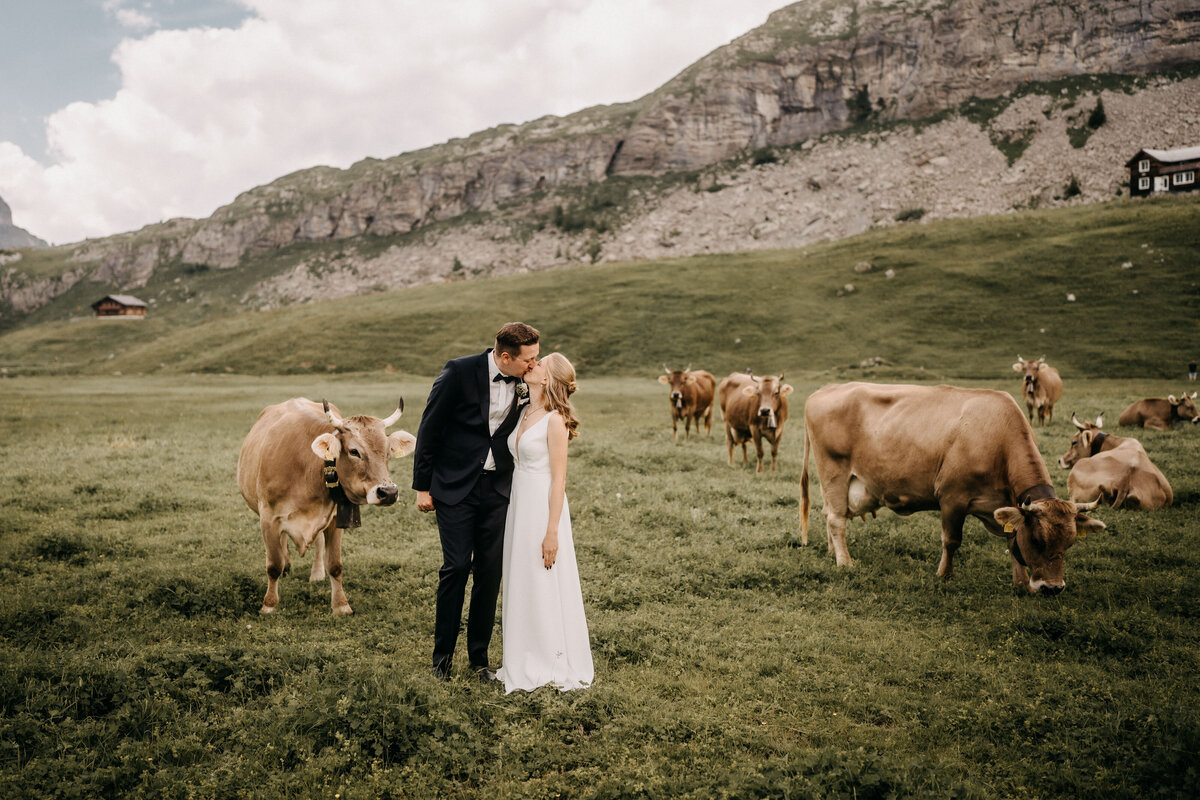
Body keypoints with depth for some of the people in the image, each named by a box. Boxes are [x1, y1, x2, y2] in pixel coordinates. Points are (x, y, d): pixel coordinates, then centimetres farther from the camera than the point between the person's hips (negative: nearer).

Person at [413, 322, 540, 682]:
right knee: (457, 566, -5)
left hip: (497, 490, 4)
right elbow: (429, 429, -6)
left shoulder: (521, 382, 1)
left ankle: (479, 656, 18)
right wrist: (422, 487, -4)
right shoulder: (459, 372, -13)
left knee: (491, 571, 4)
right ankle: (442, 656, 11)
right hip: (455, 487, -4)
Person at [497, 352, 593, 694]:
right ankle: (529, 662, 24)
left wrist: (552, 531, -18)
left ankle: (555, 665, 13)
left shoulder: (554, 420, -14)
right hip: (519, 504, 8)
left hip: (543, 507, -8)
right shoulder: (524, 412, 10)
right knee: (521, 585, 13)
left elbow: (559, 479, -15)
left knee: (546, 586, 0)